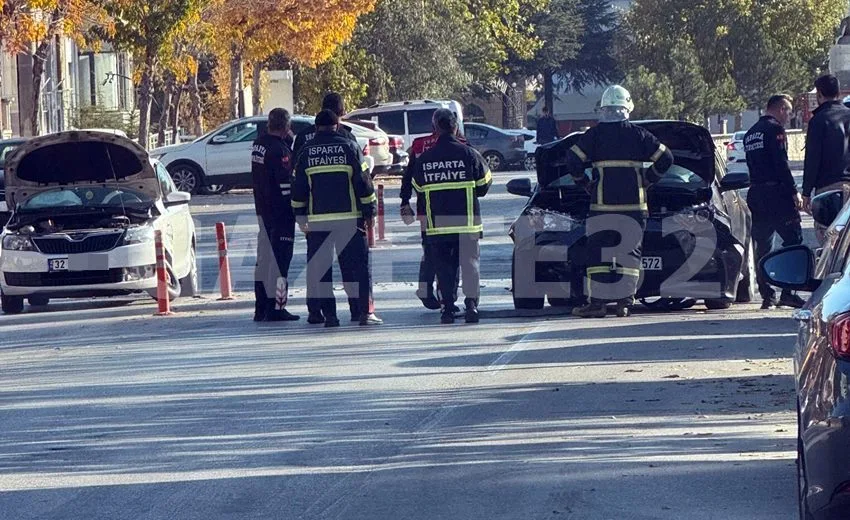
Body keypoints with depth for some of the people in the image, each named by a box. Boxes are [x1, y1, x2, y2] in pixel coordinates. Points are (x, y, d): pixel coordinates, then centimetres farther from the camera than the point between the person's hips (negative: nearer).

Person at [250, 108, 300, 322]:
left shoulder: (259, 144, 8)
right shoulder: (279, 149, -18)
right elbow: (285, 183, -19)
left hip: (262, 208, 9)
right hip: (280, 210, -9)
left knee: (264, 258, 13)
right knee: (279, 258, -6)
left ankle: (261, 308, 18)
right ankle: (276, 308, -6)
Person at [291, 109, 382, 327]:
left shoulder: (306, 151, 6)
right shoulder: (349, 146, 0)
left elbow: (298, 186, 8)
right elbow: (363, 181, -2)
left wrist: (300, 217, 16)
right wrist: (369, 211, 4)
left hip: (317, 219, 1)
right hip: (349, 217, -1)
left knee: (319, 268, 7)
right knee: (356, 266, 2)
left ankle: (328, 314, 3)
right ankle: (364, 312, -4)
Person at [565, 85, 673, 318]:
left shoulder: (595, 134, 0)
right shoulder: (638, 134, 5)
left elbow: (573, 159, -4)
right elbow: (665, 158, 6)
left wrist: (583, 183, 11)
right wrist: (648, 180, 17)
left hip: (602, 203, -2)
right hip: (634, 203, 2)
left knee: (598, 252, 0)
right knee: (630, 251, 7)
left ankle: (597, 302, -5)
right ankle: (625, 301, 3)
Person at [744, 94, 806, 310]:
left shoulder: (751, 133, 19)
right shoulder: (775, 129, -8)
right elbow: (781, 164, -15)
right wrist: (794, 192, -14)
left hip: (755, 194, 8)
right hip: (776, 192, -8)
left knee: (762, 245, 8)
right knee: (793, 239, -5)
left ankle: (767, 296, 7)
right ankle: (788, 293, -12)